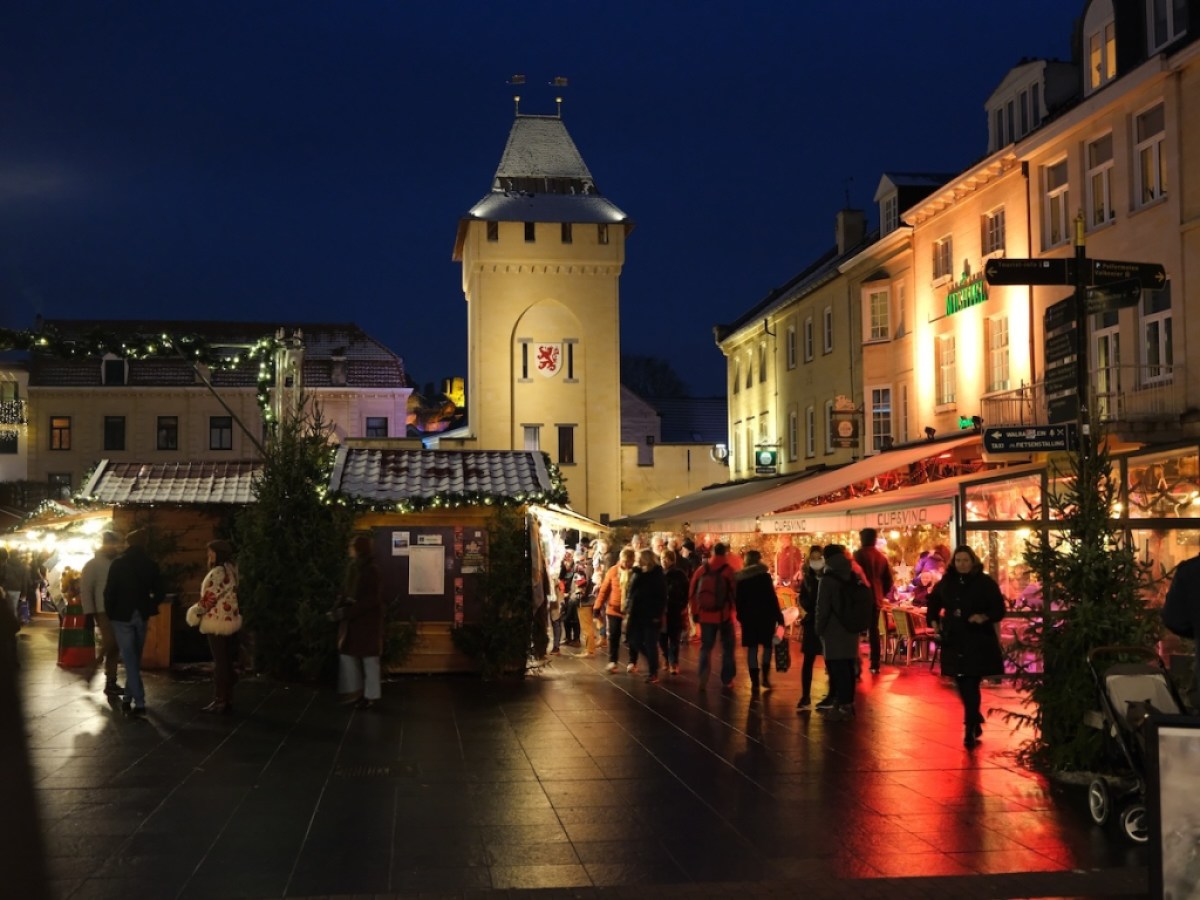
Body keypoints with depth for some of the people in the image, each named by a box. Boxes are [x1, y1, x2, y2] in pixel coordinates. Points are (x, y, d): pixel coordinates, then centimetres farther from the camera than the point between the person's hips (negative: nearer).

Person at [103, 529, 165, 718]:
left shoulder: (119, 563, -8)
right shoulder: (152, 565, 1)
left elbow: (109, 590, -10)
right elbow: (159, 593, 2)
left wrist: (110, 612, 3)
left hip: (122, 615, -4)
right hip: (142, 616, 4)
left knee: (129, 659, -4)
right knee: (135, 658, 16)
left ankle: (139, 703, -11)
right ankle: (128, 698, 24)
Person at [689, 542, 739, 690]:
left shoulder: (701, 570, -1)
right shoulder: (728, 571, -9)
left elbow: (692, 593, 2)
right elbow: (734, 593, -9)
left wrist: (695, 612, 11)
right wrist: (731, 608, 9)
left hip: (705, 615, 2)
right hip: (724, 615, -2)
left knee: (706, 647, 9)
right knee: (727, 647, 14)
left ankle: (703, 679, -4)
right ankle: (726, 679, 16)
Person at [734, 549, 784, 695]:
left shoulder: (740, 578, 2)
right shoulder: (765, 576, -8)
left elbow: (739, 600, 4)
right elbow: (772, 597, -9)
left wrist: (740, 616, 12)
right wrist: (779, 616, -5)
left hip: (748, 616, 3)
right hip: (765, 615, -2)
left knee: (752, 648, 5)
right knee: (767, 645, 14)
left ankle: (755, 682, 1)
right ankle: (765, 677, 8)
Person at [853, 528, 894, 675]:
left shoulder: (858, 555, -9)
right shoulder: (882, 557, 10)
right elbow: (888, 580, 13)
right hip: (876, 598, 6)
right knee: (874, 631, 13)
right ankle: (875, 665, 13)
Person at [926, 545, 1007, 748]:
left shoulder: (985, 582, -7)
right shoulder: (946, 582, 5)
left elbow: (999, 609, -8)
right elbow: (933, 602, 22)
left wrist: (984, 617, -25)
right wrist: (934, 621, 10)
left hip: (979, 642, -4)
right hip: (954, 641, 5)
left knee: (971, 686, -7)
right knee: (962, 685, 11)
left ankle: (970, 731, -1)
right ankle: (976, 722, 33)